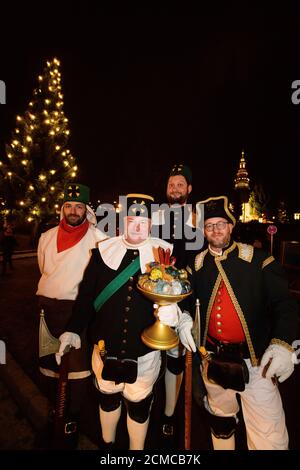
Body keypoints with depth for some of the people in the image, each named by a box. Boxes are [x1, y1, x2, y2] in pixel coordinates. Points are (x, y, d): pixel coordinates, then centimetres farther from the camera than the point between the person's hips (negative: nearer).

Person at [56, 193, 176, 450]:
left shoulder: (164, 252, -9)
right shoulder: (104, 250, -7)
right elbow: (86, 294, -1)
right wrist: (73, 329, -1)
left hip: (145, 349, -1)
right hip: (106, 344, 2)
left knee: (139, 405, 18)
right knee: (108, 398, 25)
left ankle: (137, 448, 49)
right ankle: (107, 443, 56)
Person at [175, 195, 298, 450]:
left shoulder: (259, 260, -8)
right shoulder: (197, 265, 1)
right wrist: (183, 316, -9)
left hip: (256, 359, -3)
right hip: (213, 359, 3)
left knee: (270, 437, 2)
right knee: (221, 420, 25)